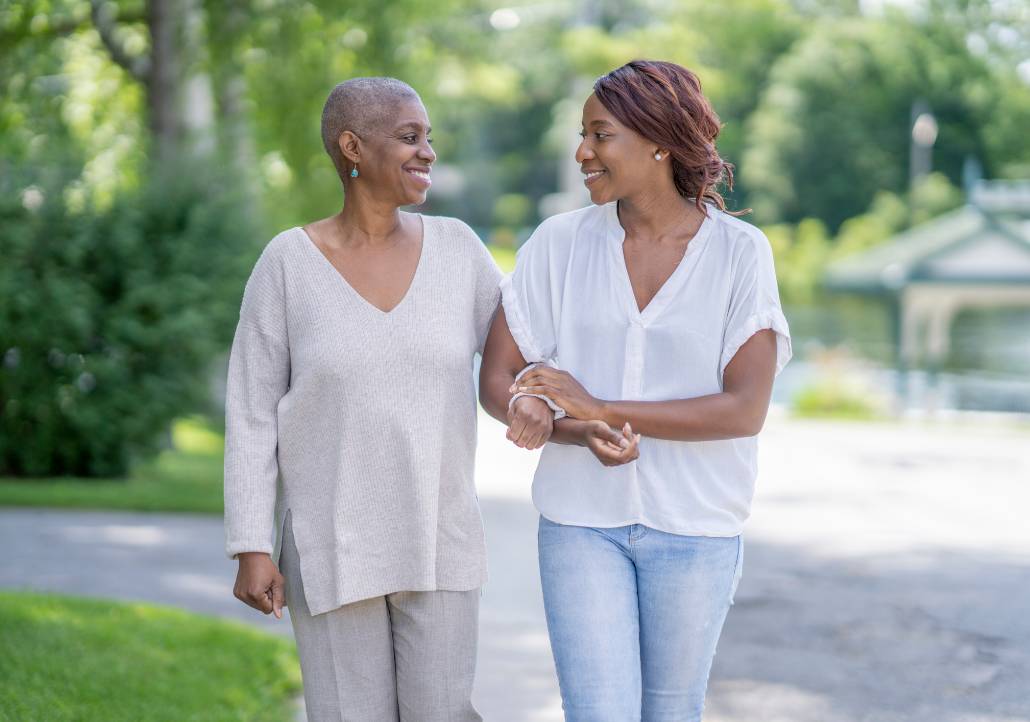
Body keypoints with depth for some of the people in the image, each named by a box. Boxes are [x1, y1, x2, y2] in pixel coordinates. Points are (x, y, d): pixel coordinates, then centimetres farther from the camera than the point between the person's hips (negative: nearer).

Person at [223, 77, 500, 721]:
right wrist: (252, 549, -9)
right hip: (332, 545, -2)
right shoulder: (288, 262, -8)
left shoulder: (454, 246, -1)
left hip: (437, 541, 2)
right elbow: (253, 414, -5)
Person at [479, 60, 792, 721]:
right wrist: (576, 433, -22)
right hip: (583, 520, 1)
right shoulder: (559, 243, -3)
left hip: (693, 526, 0)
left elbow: (746, 410, -16)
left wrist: (600, 408, -22)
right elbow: (496, 382, -2)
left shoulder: (741, 253, -9)